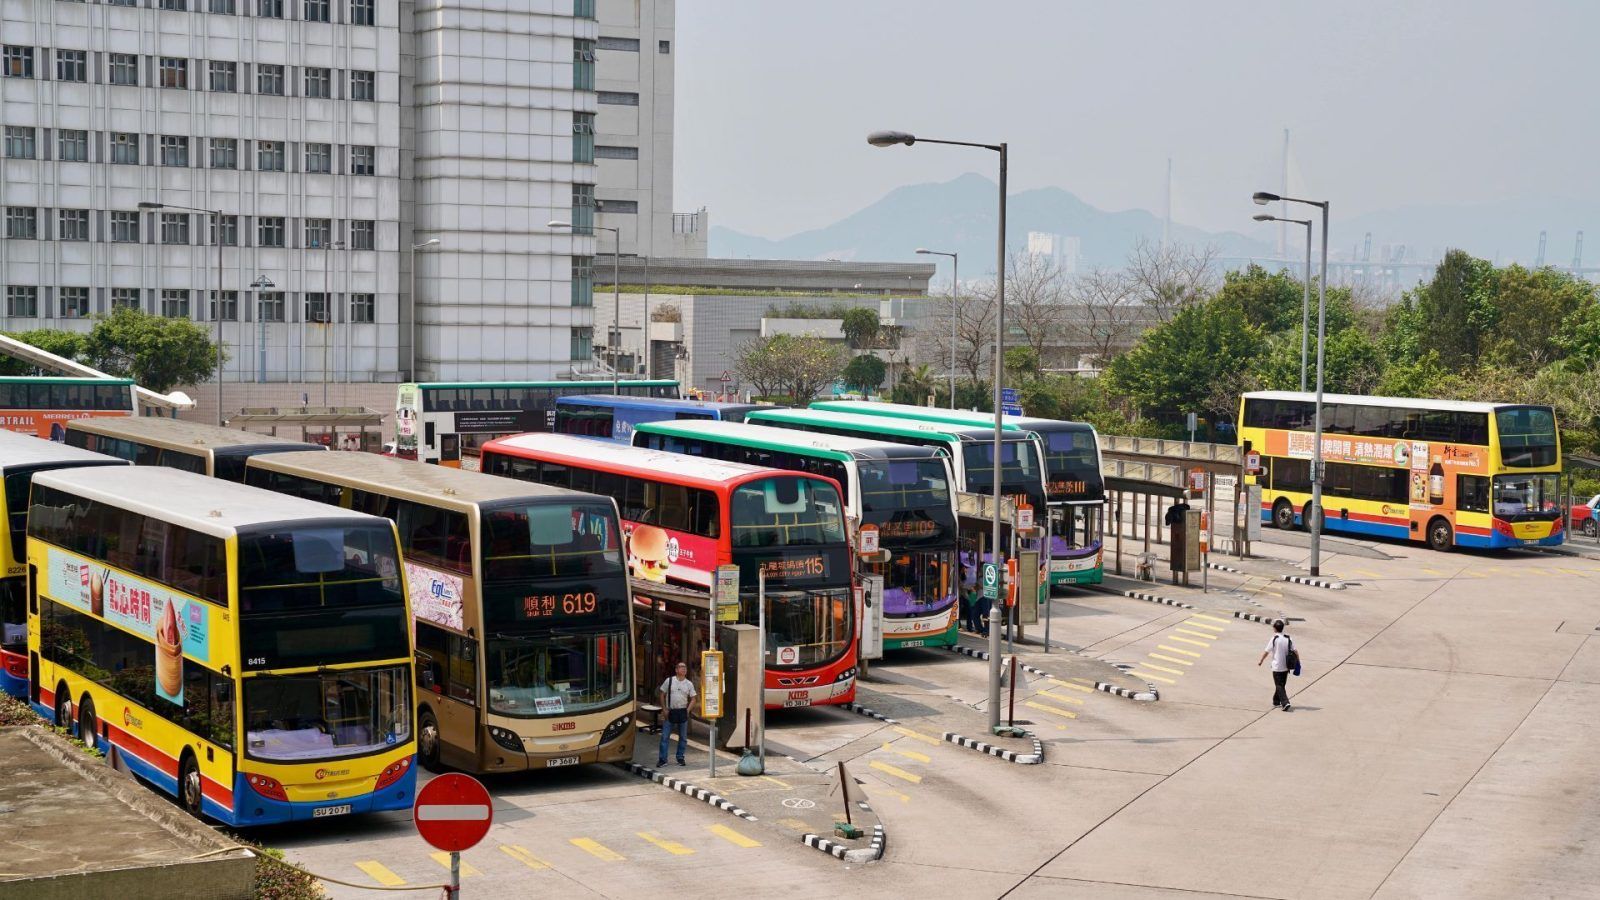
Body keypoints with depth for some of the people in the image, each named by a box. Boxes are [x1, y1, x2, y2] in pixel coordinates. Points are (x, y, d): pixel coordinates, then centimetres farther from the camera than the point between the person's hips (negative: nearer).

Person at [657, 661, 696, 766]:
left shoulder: (689, 684, 5)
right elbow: (662, 695, 4)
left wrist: (688, 710, -3)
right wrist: (664, 709, -2)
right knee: (665, 736, -4)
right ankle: (662, 759, 1)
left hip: (683, 712, 2)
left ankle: (680, 758, 19)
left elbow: (692, 699, 10)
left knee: (683, 737, 8)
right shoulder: (669, 681, -1)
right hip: (671, 712, -2)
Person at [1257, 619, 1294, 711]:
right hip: (1286, 666, 5)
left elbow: (1266, 651, -7)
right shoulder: (1289, 639, 3)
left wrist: (1260, 661, 7)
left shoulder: (1274, 639, -11)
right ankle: (1276, 702, 30)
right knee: (1281, 685, 18)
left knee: (1279, 686, -3)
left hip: (1277, 667, -5)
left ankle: (1285, 703, -18)